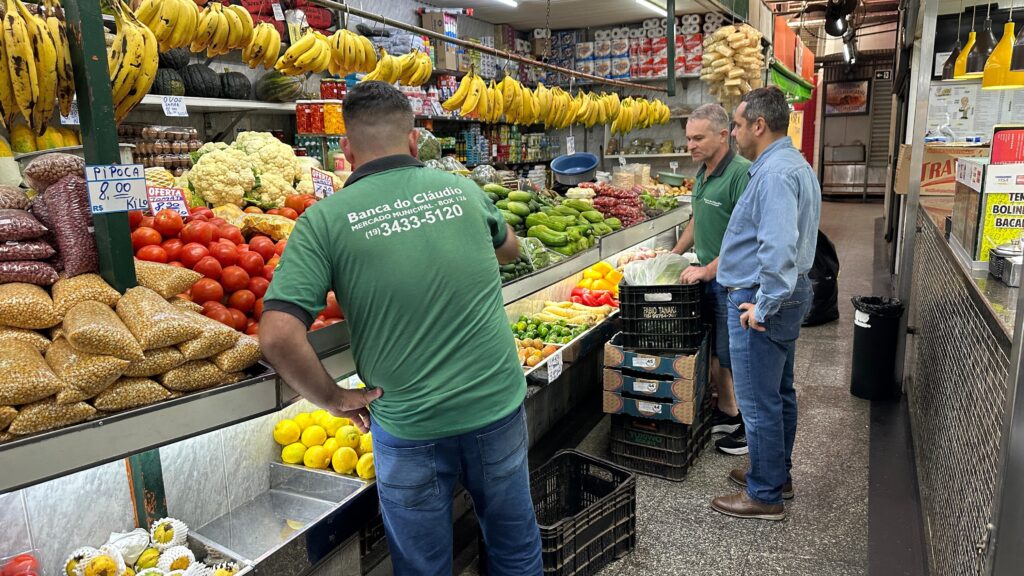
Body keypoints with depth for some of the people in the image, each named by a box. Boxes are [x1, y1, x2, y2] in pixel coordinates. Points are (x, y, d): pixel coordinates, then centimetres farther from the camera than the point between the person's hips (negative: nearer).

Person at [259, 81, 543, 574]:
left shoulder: (324, 220, -11)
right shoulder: (463, 190, -1)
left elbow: (278, 335, -20)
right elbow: (509, 250, 20)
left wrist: (334, 399, -5)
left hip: (410, 427, -2)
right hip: (498, 405, 3)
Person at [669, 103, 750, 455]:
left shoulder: (742, 173, -19)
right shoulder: (703, 173, 10)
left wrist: (708, 270, -22)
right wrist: (673, 255, 20)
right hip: (707, 277, 9)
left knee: (733, 357, 3)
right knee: (712, 351, 18)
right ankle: (726, 413, 35)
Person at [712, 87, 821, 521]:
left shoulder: (774, 172, -21)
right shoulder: (795, 164, 14)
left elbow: (779, 247, -32)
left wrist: (762, 305, -25)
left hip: (761, 301, -11)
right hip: (788, 294, 11)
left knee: (758, 402, 1)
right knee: (779, 393, 20)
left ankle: (765, 496, 14)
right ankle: (777, 473, 36)